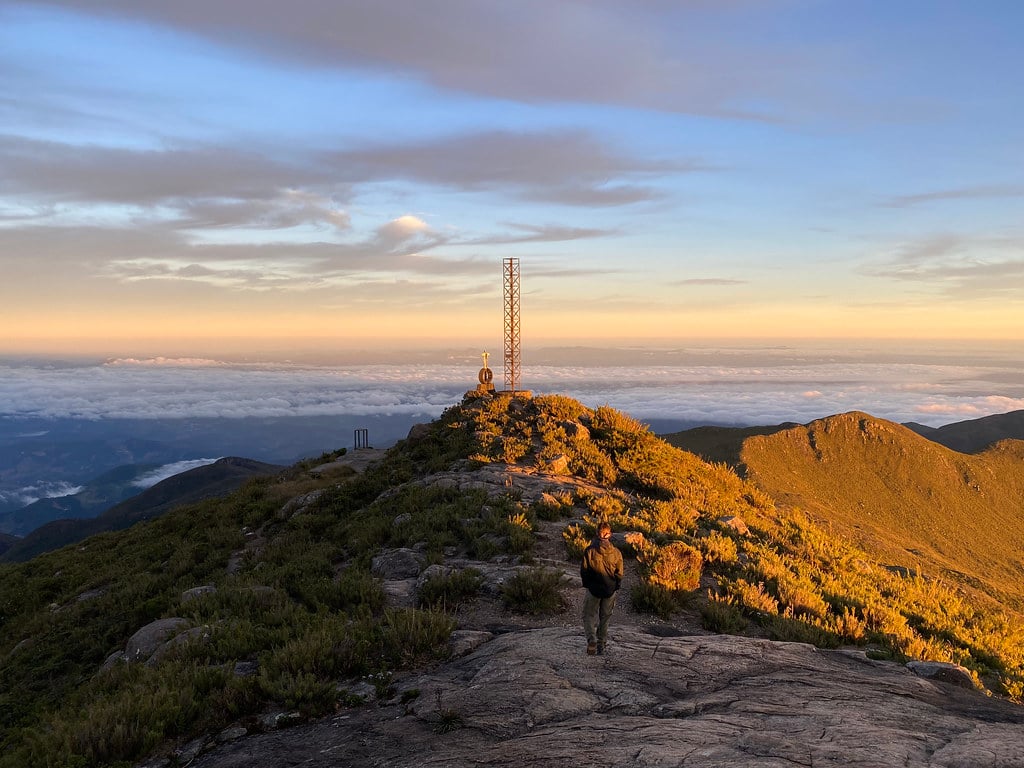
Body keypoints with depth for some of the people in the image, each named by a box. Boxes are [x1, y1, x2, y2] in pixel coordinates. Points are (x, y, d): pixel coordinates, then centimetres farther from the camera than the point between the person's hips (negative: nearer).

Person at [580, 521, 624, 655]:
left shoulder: (590, 550, -14)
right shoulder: (616, 553, -9)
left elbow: (583, 571, -6)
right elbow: (619, 573, -2)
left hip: (593, 589, -2)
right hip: (610, 590, 2)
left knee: (589, 615, 10)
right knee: (605, 617, 18)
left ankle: (592, 640, -12)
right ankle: (602, 643, 22)